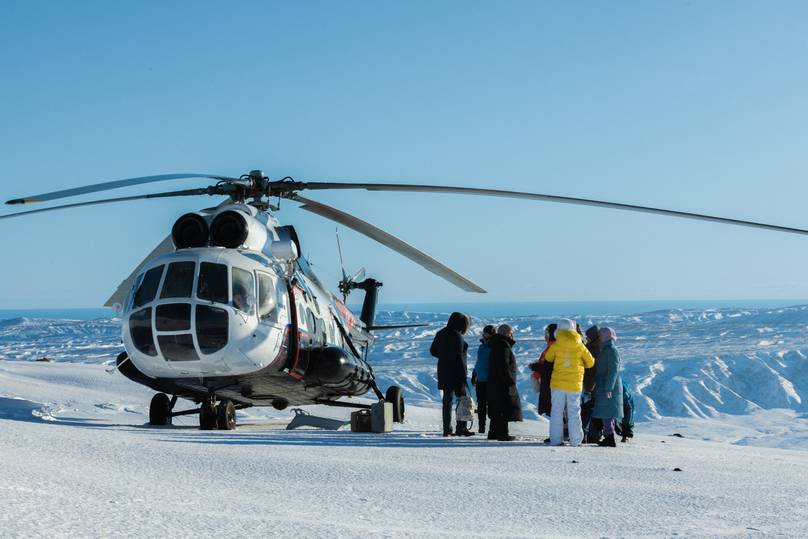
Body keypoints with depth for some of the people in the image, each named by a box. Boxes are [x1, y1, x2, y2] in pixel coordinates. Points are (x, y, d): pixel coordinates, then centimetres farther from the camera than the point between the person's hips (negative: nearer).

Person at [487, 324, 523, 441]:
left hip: (494, 382, 10)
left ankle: (494, 433, 19)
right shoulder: (503, 345, -14)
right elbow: (504, 366, -21)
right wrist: (510, 383, -21)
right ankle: (502, 433, -8)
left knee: (497, 409, 14)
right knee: (504, 409, -7)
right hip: (502, 383, -10)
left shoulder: (497, 344, 18)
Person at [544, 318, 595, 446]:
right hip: (574, 384, 0)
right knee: (574, 412, 6)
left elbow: (548, 358, 12)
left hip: (557, 383, 0)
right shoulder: (579, 346, -2)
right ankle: (575, 440, 5)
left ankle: (556, 439, 4)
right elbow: (590, 362, 6)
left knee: (556, 411, 7)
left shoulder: (556, 345, -4)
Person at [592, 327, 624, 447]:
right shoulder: (605, 350, 17)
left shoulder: (612, 350, -13)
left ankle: (610, 437, -9)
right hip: (603, 387, 10)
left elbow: (613, 371, -18)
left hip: (609, 388, -10)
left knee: (607, 413, -10)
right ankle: (608, 437, 15)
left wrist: (608, 389, -21)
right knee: (608, 413, 11)